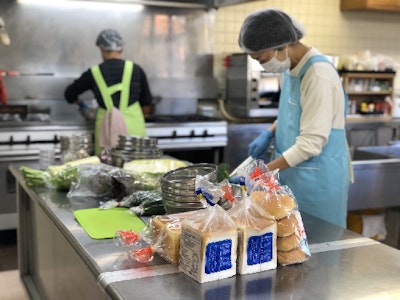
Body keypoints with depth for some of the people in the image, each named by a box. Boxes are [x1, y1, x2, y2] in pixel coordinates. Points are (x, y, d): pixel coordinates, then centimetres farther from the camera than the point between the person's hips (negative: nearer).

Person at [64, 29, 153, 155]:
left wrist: (80, 104, 39)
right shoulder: (136, 70, 2)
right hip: (133, 129, -1)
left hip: (106, 128, 1)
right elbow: (147, 106, 8)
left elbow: (69, 94, 20)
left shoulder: (93, 73, 4)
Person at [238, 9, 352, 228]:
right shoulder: (289, 68, 4)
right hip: (293, 172, 8)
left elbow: (310, 143, -24)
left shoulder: (318, 75, -23)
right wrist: (269, 133, 4)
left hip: (317, 178, -8)